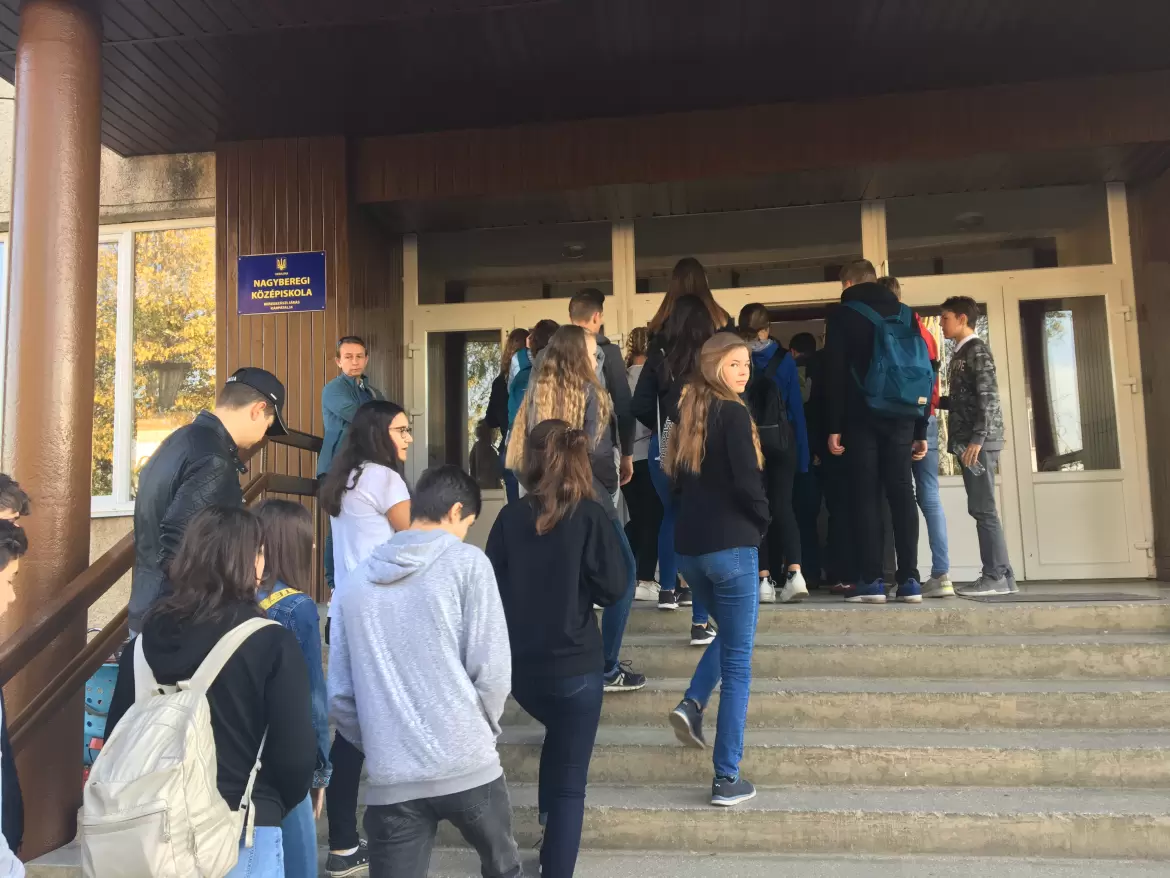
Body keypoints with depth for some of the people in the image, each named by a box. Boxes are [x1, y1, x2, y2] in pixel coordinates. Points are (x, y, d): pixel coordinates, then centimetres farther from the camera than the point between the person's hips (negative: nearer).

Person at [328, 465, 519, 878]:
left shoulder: (357, 581, 5)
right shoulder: (467, 563, -6)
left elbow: (339, 696, 7)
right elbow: (491, 670, -8)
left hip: (391, 779, 3)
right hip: (467, 765, -2)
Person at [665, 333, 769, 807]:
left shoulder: (688, 413, 11)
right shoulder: (733, 414, -11)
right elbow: (747, 481, -17)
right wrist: (762, 521, 1)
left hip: (689, 546, 7)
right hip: (730, 545, -7)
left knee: (727, 634, 29)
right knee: (738, 661, 3)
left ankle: (692, 703, 9)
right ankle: (727, 779, 7)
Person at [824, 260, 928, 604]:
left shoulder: (842, 315, 3)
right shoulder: (904, 313, 15)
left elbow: (835, 374, -5)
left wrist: (835, 427, -4)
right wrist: (921, 429, 13)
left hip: (862, 418, -3)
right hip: (901, 417, 4)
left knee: (866, 496, -1)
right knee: (902, 493, 4)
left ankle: (871, 581, -4)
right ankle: (909, 580, 2)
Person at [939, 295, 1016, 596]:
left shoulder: (977, 349, -6)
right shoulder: (960, 353, 20)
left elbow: (989, 397, -15)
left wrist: (978, 438, -21)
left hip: (979, 442, -9)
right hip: (967, 441, 9)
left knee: (982, 509, -8)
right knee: (981, 509, 8)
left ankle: (996, 576, -4)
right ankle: (1002, 576, 12)